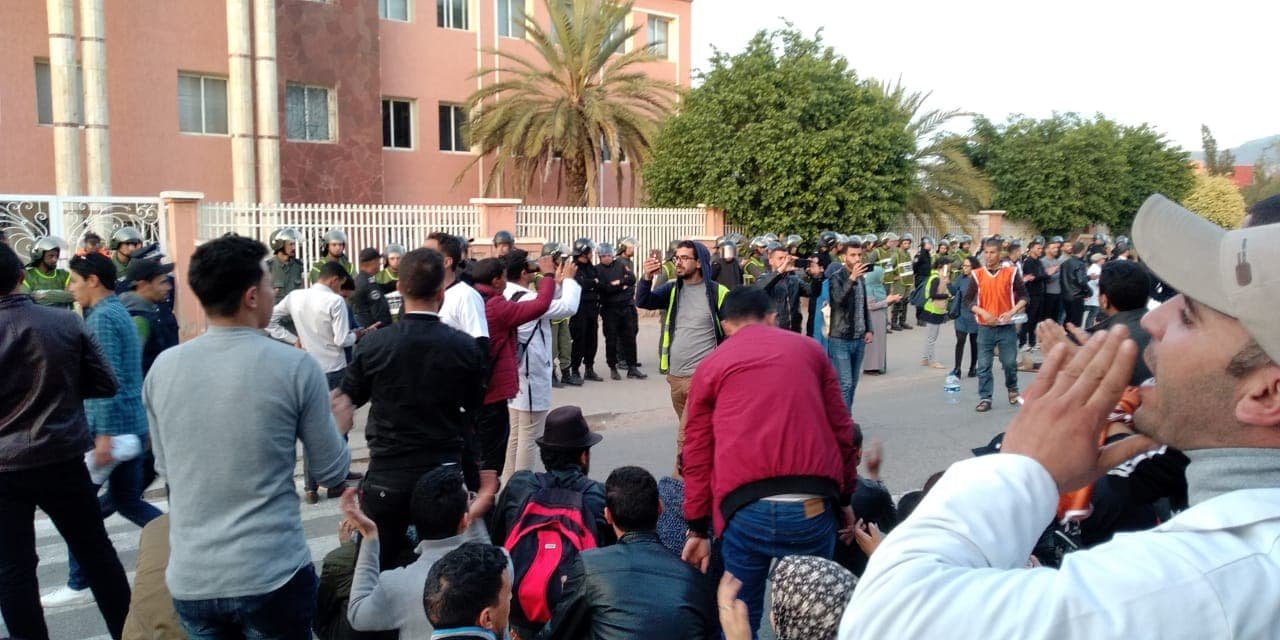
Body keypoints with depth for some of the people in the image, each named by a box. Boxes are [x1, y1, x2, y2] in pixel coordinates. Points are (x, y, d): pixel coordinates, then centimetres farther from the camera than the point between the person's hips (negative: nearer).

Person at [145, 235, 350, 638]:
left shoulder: (162, 368, -1)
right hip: (272, 576, -3)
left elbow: (166, 470, 13)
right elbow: (333, 473, -4)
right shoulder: (296, 367, -13)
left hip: (190, 579, 4)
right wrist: (336, 420, 15)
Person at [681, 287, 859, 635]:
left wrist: (698, 528, 15)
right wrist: (845, 497, 24)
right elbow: (841, 429, 15)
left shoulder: (710, 366, 14)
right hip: (812, 506, 1)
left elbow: (697, 454, 11)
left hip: (747, 508, -1)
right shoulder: (808, 348, 17)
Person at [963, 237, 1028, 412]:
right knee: (984, 365, 1)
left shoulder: (1011, 273, -1)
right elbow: (967, 300, 0)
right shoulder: (977, 275, 1)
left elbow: (1024, 296, 3)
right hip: (985, 328, 1)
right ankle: (985, 398, 10)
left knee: (1010, 363, 4)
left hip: (1007, 327, -1)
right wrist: (983, 312, -14)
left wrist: (1012, 312, -12)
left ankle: (1013, 389, 32)